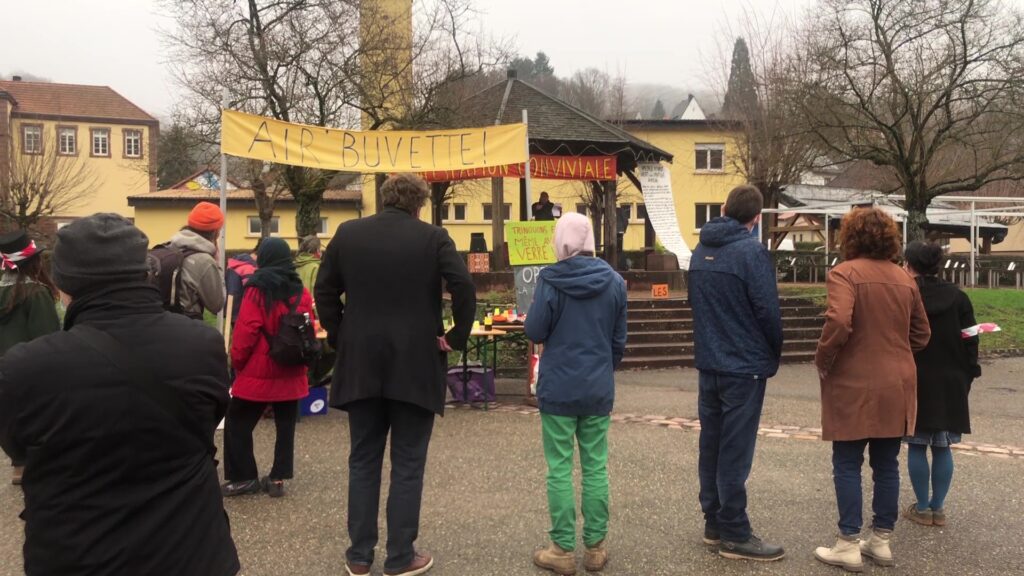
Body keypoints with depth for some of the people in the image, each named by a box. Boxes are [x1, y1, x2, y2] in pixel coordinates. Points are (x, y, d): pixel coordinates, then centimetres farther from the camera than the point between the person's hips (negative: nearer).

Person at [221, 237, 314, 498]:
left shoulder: (257, 291, -10)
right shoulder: (302, 293, 3)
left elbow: (244, 333, -12)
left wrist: (237, 363, 2)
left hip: (258, 373, -4)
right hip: (291, 374, 4)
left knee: (237, 425, 10)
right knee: (286, 427, 11)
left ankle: (244, 477, 13)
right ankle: (278, 478, 14)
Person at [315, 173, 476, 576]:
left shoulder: (347, 233, 4)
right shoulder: (433, 237, -5)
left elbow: (324, 291, 6)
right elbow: (464, 288, -16)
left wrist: (339, 337, 13)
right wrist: (456, 338, -6)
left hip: (360, 364, 3)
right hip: (416, 366, -3)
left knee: (363, 460, 13)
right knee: (408, 464, 6)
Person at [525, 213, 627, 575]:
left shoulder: (551, 280, -11)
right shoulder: (614, 281, 1)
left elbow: (534, 332, -8)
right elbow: (619, 340, 8)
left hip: (559, 387, -3)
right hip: (599, 388, 3)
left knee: (560, 469, 4)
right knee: (596, 468, 10)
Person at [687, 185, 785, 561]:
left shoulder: (701, 251, 9)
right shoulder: (752, 251, -14)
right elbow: (768, 310, -16)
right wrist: (774, 356, 0)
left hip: (708, 364, 7)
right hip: (744, 365, -7)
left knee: (711, 445, 13)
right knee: (735, 452, -2)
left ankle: (714, 523, 23)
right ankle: (735, 535, 6)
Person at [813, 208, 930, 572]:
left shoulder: (846, 272, -11)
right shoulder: (905, 278, 9)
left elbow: (838, 323, -25)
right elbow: (921, 335, 13)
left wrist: (822, 360, -10)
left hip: (855, 385, -6)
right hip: (897, 386, 6)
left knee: (847, 465, 4)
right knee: (886, 465, 13)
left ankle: (849, 546, 7)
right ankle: (881, 541, 22)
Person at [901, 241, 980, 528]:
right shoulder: (958, 297, 2)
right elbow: (970, 340, 4)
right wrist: (967, 377, 11)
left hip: (913, 382, -3)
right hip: (949, 383, 3)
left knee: (917, 446, 5)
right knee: (942, 447, 10)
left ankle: (922, 508, 11)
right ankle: (938, 508, 16)